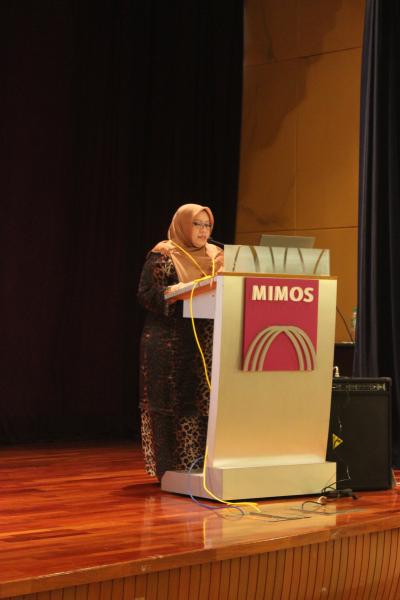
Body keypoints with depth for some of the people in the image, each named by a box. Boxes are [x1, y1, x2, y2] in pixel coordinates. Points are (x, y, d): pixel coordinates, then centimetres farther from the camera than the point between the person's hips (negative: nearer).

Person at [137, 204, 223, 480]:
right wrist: (176, 290, -22)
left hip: (207, 342, 5)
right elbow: (146, 294, -7)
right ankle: (169, 468, 1)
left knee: (206, 403, -1)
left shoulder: (217, 255, 16)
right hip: (171, 341, -5)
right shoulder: (163, 254, -1)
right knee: (171, 404, -4)